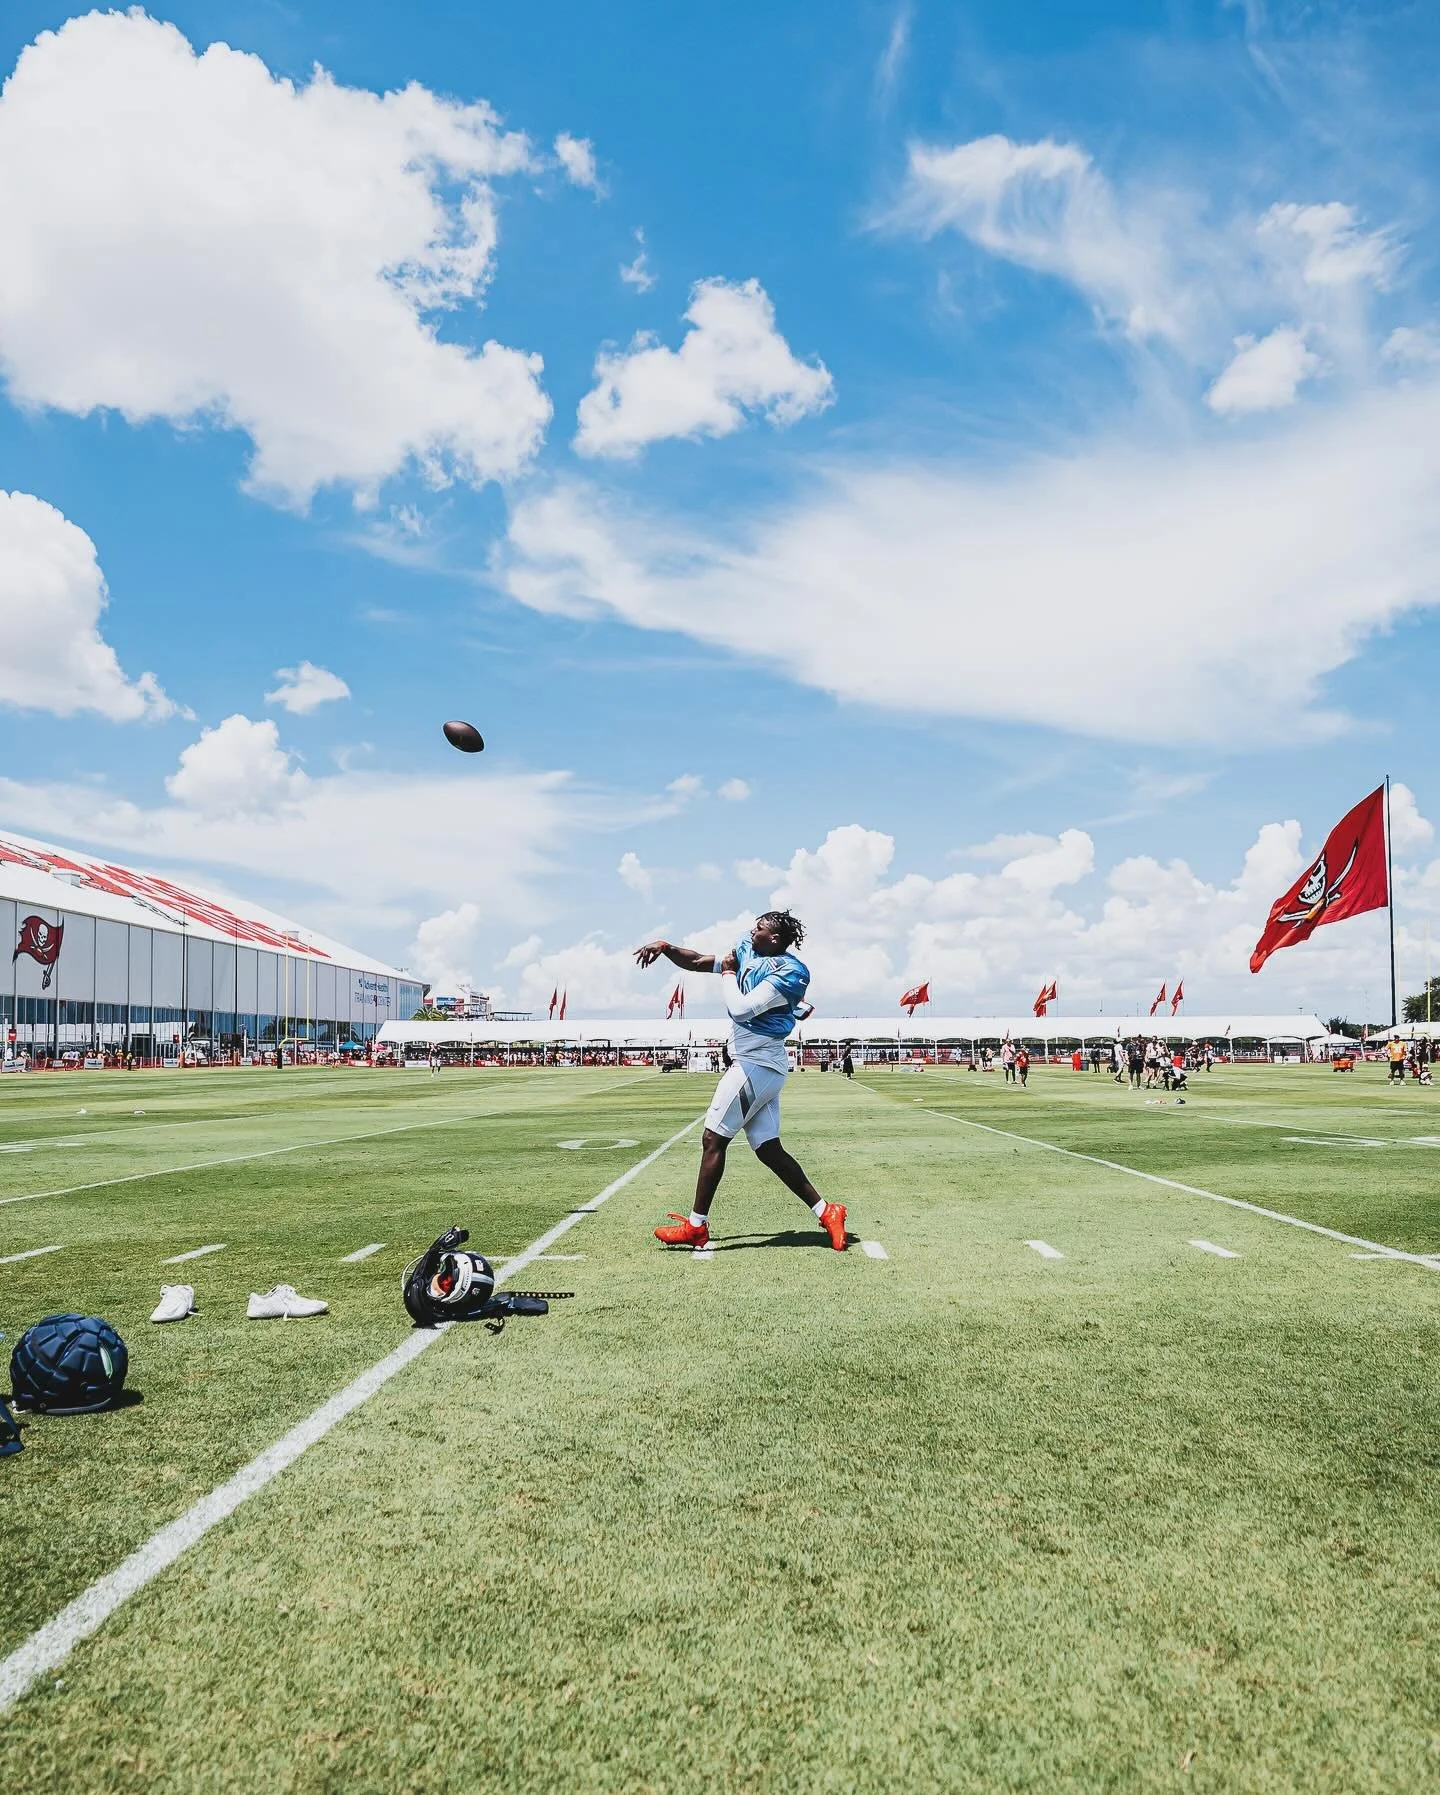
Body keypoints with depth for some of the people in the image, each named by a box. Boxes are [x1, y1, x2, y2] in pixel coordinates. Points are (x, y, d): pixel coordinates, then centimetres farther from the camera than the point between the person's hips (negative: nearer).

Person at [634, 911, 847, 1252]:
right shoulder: (747, 953, 10)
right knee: (768, 1149, 9)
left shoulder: (788, 972, -15)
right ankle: (825, 1212, 12)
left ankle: (696, 1226, 4)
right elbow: (697, 962, 14)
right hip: (764, 1066, 9)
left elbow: (741, 1009, -22)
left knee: (713, 1140, -3)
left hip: (756, 1066, -9)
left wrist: (728, 972, -8)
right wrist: (666, 947, -1)